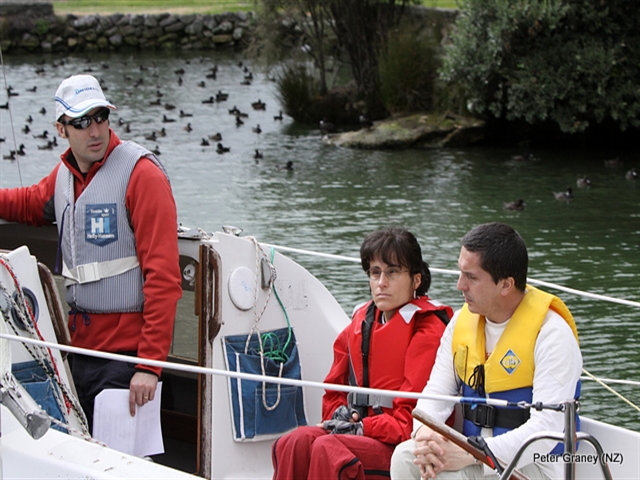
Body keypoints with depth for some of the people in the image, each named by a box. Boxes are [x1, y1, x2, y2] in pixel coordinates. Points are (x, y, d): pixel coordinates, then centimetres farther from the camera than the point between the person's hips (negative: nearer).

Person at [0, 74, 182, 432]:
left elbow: (163, 275, -17)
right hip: (80, 345, 7)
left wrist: (150, 363, -22)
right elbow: (31, 204, 36)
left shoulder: (141, 174, -11)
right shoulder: (64, 174, 11)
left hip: (126, 352, -7)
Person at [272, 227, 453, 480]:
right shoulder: (360, 323, 17)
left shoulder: (428, 329, -6)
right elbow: (335, 389, 24)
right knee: (295, 442, -23)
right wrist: (339, 415, 2)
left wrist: (362, 428, -15)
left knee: (328, 449, -32)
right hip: (360, 429, 7)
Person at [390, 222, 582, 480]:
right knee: (404, 457, -22)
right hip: (472, 452, 6)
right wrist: (425, 433, -18)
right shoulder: (463, 320, 7)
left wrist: (470, 455, -31)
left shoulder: (551, 333, -15)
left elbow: (547, 428, -23)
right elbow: (437, 390, 7)